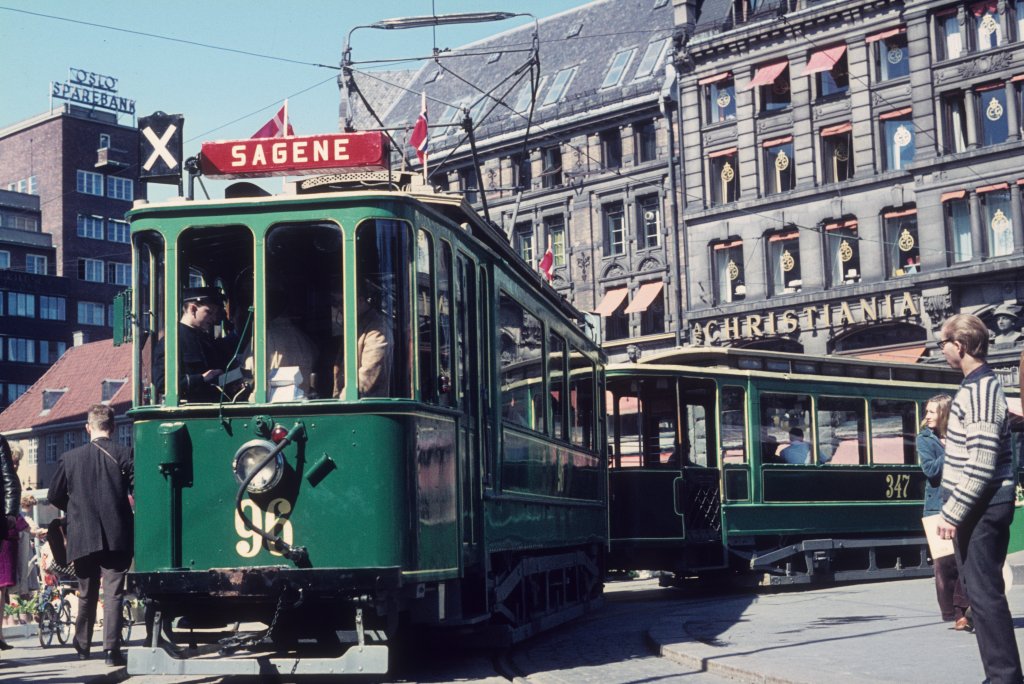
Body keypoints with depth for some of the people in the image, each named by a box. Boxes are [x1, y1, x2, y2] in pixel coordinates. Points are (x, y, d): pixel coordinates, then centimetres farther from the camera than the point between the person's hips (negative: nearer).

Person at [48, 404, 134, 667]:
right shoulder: (125, 455, -7)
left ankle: (82, 646, 28)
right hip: (117, 537, -2)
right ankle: (112, 648, -8)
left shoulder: (70, 458, 0)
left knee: (86, 594, 17)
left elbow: (55, 495, 7)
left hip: (82, 537, 3)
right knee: (113, 594, -1)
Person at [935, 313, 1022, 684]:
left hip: (982, 507, -10)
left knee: (984, 591, -9)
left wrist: (953, 513, -20)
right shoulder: (977, 385, 15)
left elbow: (981, 465, -23)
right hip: (978, 506, 10)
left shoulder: (980, 391, -17)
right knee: (979, 588, 13)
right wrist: (954, 509, 21)